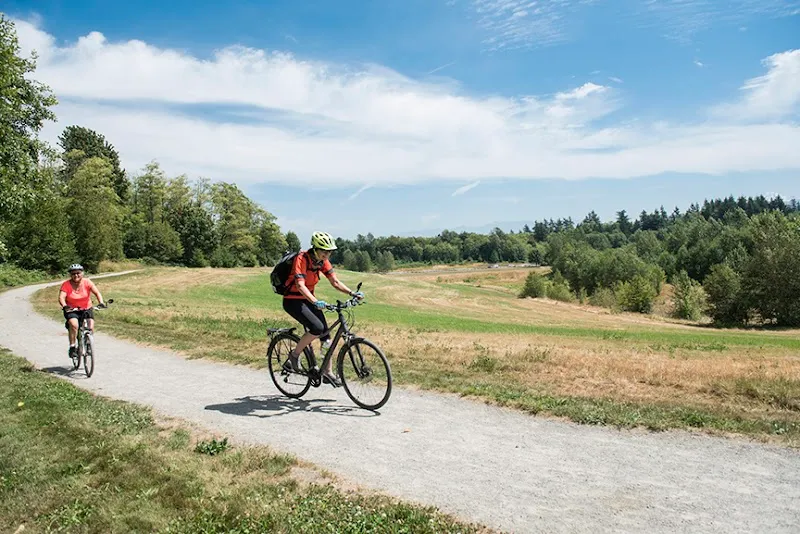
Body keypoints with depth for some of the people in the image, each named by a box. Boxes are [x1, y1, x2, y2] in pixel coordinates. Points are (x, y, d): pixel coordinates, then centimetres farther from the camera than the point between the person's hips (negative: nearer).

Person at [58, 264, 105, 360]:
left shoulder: (87, 282, -7)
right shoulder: (66, 285, -10)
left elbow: (97, 292, -15)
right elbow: (61, 297, -20)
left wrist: (101, 302, -33)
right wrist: (64, 306, -41)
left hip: (86, 309, 2)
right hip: (71, 310, -2)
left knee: (91, 327, -18)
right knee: (74, 324, -29)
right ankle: (72, 347, -16)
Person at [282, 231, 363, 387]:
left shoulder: (323, 261, -2)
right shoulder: (302, 259, -24)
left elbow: (335, 282, -2)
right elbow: (300, 285, -34)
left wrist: (352, 293, -17)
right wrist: (315, 302, -48)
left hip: (308, 299, 7)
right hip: (292, 301, -7)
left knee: (326, 333, -2)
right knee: (317, 328, -25)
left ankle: (328, 372, 8)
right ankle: (294, 355, -4)